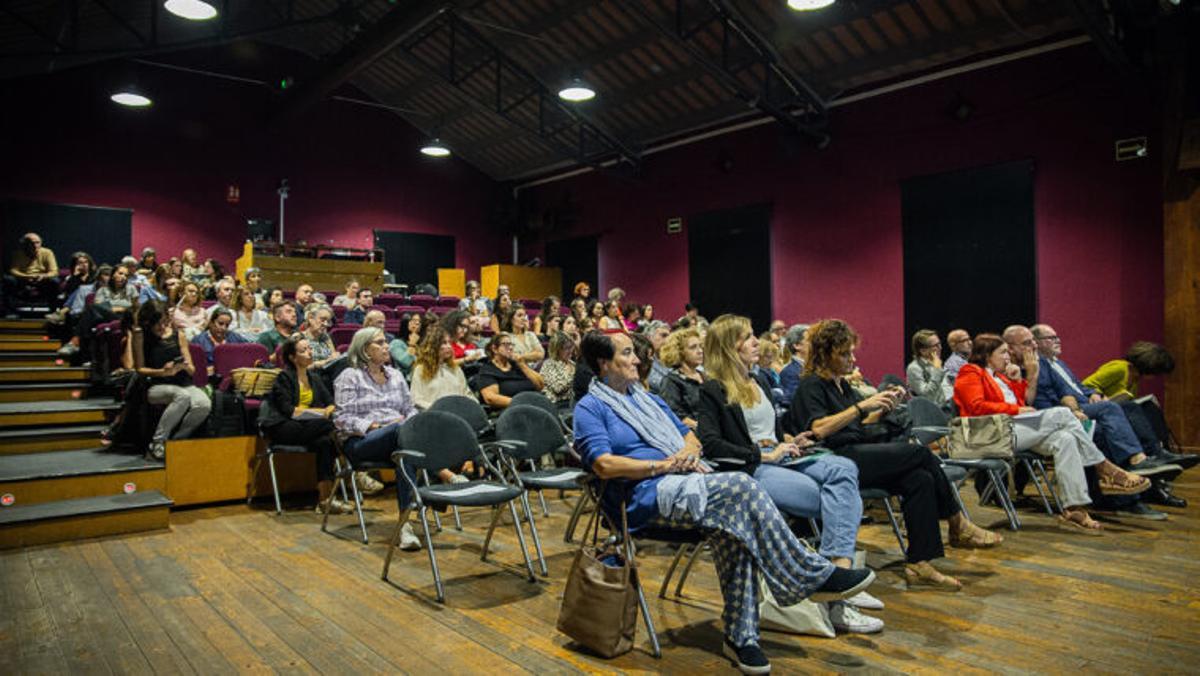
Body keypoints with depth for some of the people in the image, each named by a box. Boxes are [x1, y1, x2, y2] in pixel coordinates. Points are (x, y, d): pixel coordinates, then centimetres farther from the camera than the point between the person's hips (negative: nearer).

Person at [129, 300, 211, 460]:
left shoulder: (178, 335, 11)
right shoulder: (140, 335, 4)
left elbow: (192, 370, 11)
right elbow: (139, 369, 0)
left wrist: (186, 366, -12)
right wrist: (163, 372, -16)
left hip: (184, 384, 3)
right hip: (156, 387, -3)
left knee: (204, 405, -30)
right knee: (183, 396, -37)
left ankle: (174, 441, -12)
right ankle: (157, 444, -24)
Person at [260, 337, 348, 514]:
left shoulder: (314, 379, 21)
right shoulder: (284, 377, 1)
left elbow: (332, 404, 13)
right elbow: (288, 411, -10)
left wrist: (330, 410, -11)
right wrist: (320, 412, -9)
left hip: (305, 428, 5)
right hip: (282, 429, -5)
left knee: (325, 442, -31)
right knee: (330, 425, -30)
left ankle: (325, 499, -31)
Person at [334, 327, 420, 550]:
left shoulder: (395, 375, 22)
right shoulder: (349, 377, 5)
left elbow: (410, 409, 20)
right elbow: (343, 418, -4)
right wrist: (374, 427, -16)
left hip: (396, 439, 4)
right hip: (359, 442, -4)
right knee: (400, 429, -38)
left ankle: (406, 523, -40)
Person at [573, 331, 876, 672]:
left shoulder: (646, 397, 24)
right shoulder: (590, 408, 1)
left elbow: (688, 434, 23)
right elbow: (603, 465, -13)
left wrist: (688, 451, -1)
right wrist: (662, 465, -15)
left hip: (682, 482, 7)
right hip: (643, 496, -7)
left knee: (734, 522, -25)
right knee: (740, 486, -26)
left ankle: (740, 634, -17)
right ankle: (815, 576, -15)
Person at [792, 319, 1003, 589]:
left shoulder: (842, 384, 22)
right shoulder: (811, 386, -5)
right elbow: (818, 430, -21)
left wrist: (883, 408, 9)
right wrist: (862, 406, -21)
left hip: (858, 452, 8)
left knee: (921, 479, -16)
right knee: (920, 453, -15)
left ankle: (919, 564, -15)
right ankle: (958, 526, 3)